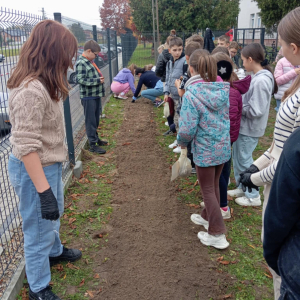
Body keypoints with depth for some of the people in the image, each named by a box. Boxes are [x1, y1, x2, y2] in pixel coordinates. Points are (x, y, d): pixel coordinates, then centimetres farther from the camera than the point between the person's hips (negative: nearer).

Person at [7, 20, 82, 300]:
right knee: (39, 229, 9)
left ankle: (55, 251, 56)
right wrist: (44, 190, -26)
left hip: (49, 164, 10)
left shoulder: (42, 83, 3)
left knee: (54, 214, 30)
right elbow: (27, 147, -28)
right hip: (35, 171, -10)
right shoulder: (30, 90, -27)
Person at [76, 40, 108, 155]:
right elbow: (81, 80, -23)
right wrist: (98, 80, -21)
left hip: (96, 95, 9)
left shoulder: (90, 61, 13)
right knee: (90, 121, -2)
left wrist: (100, 78, 6)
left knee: (96, 119, 20)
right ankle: (93, 144, 5)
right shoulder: (81, 63, -16)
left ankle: (95, 138, 36)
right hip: (88, 97, -9)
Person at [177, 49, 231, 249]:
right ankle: (208, 217, 44)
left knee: (208, 190, 9)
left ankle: (218, 235, 17)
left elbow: (188, 129, -22)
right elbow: (226, 117, 10)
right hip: (223, 147, 6)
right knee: (214, 185, 23)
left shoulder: (191, 94, -22)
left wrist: (181, 142, -3)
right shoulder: (223, 89, -2)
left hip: (205, 150, -6)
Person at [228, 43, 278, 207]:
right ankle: (241, 187, 37)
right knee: (237, 158, 20)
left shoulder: (261, 81, -25)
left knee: (244, 161, 5)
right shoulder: (258, 77, 6)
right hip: (244, 126, 9)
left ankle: (253, 196, 22)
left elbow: (255, 111, -26)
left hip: (249, 129, -9)